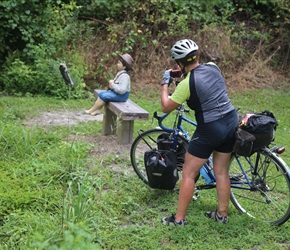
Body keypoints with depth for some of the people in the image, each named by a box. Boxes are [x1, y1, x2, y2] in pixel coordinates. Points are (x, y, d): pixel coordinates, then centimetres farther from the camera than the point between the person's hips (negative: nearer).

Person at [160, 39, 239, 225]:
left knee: (188, 174, 6)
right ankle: (222, 214, 29)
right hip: (232, 121, 7)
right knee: (221, 171, 19)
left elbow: (166, 107, -5)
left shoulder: (187, 83, -17)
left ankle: (179, 218, 13)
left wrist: (165, 83, 6)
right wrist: (185, 73, 20)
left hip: (210, 129, -7)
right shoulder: (213, 67, 2)